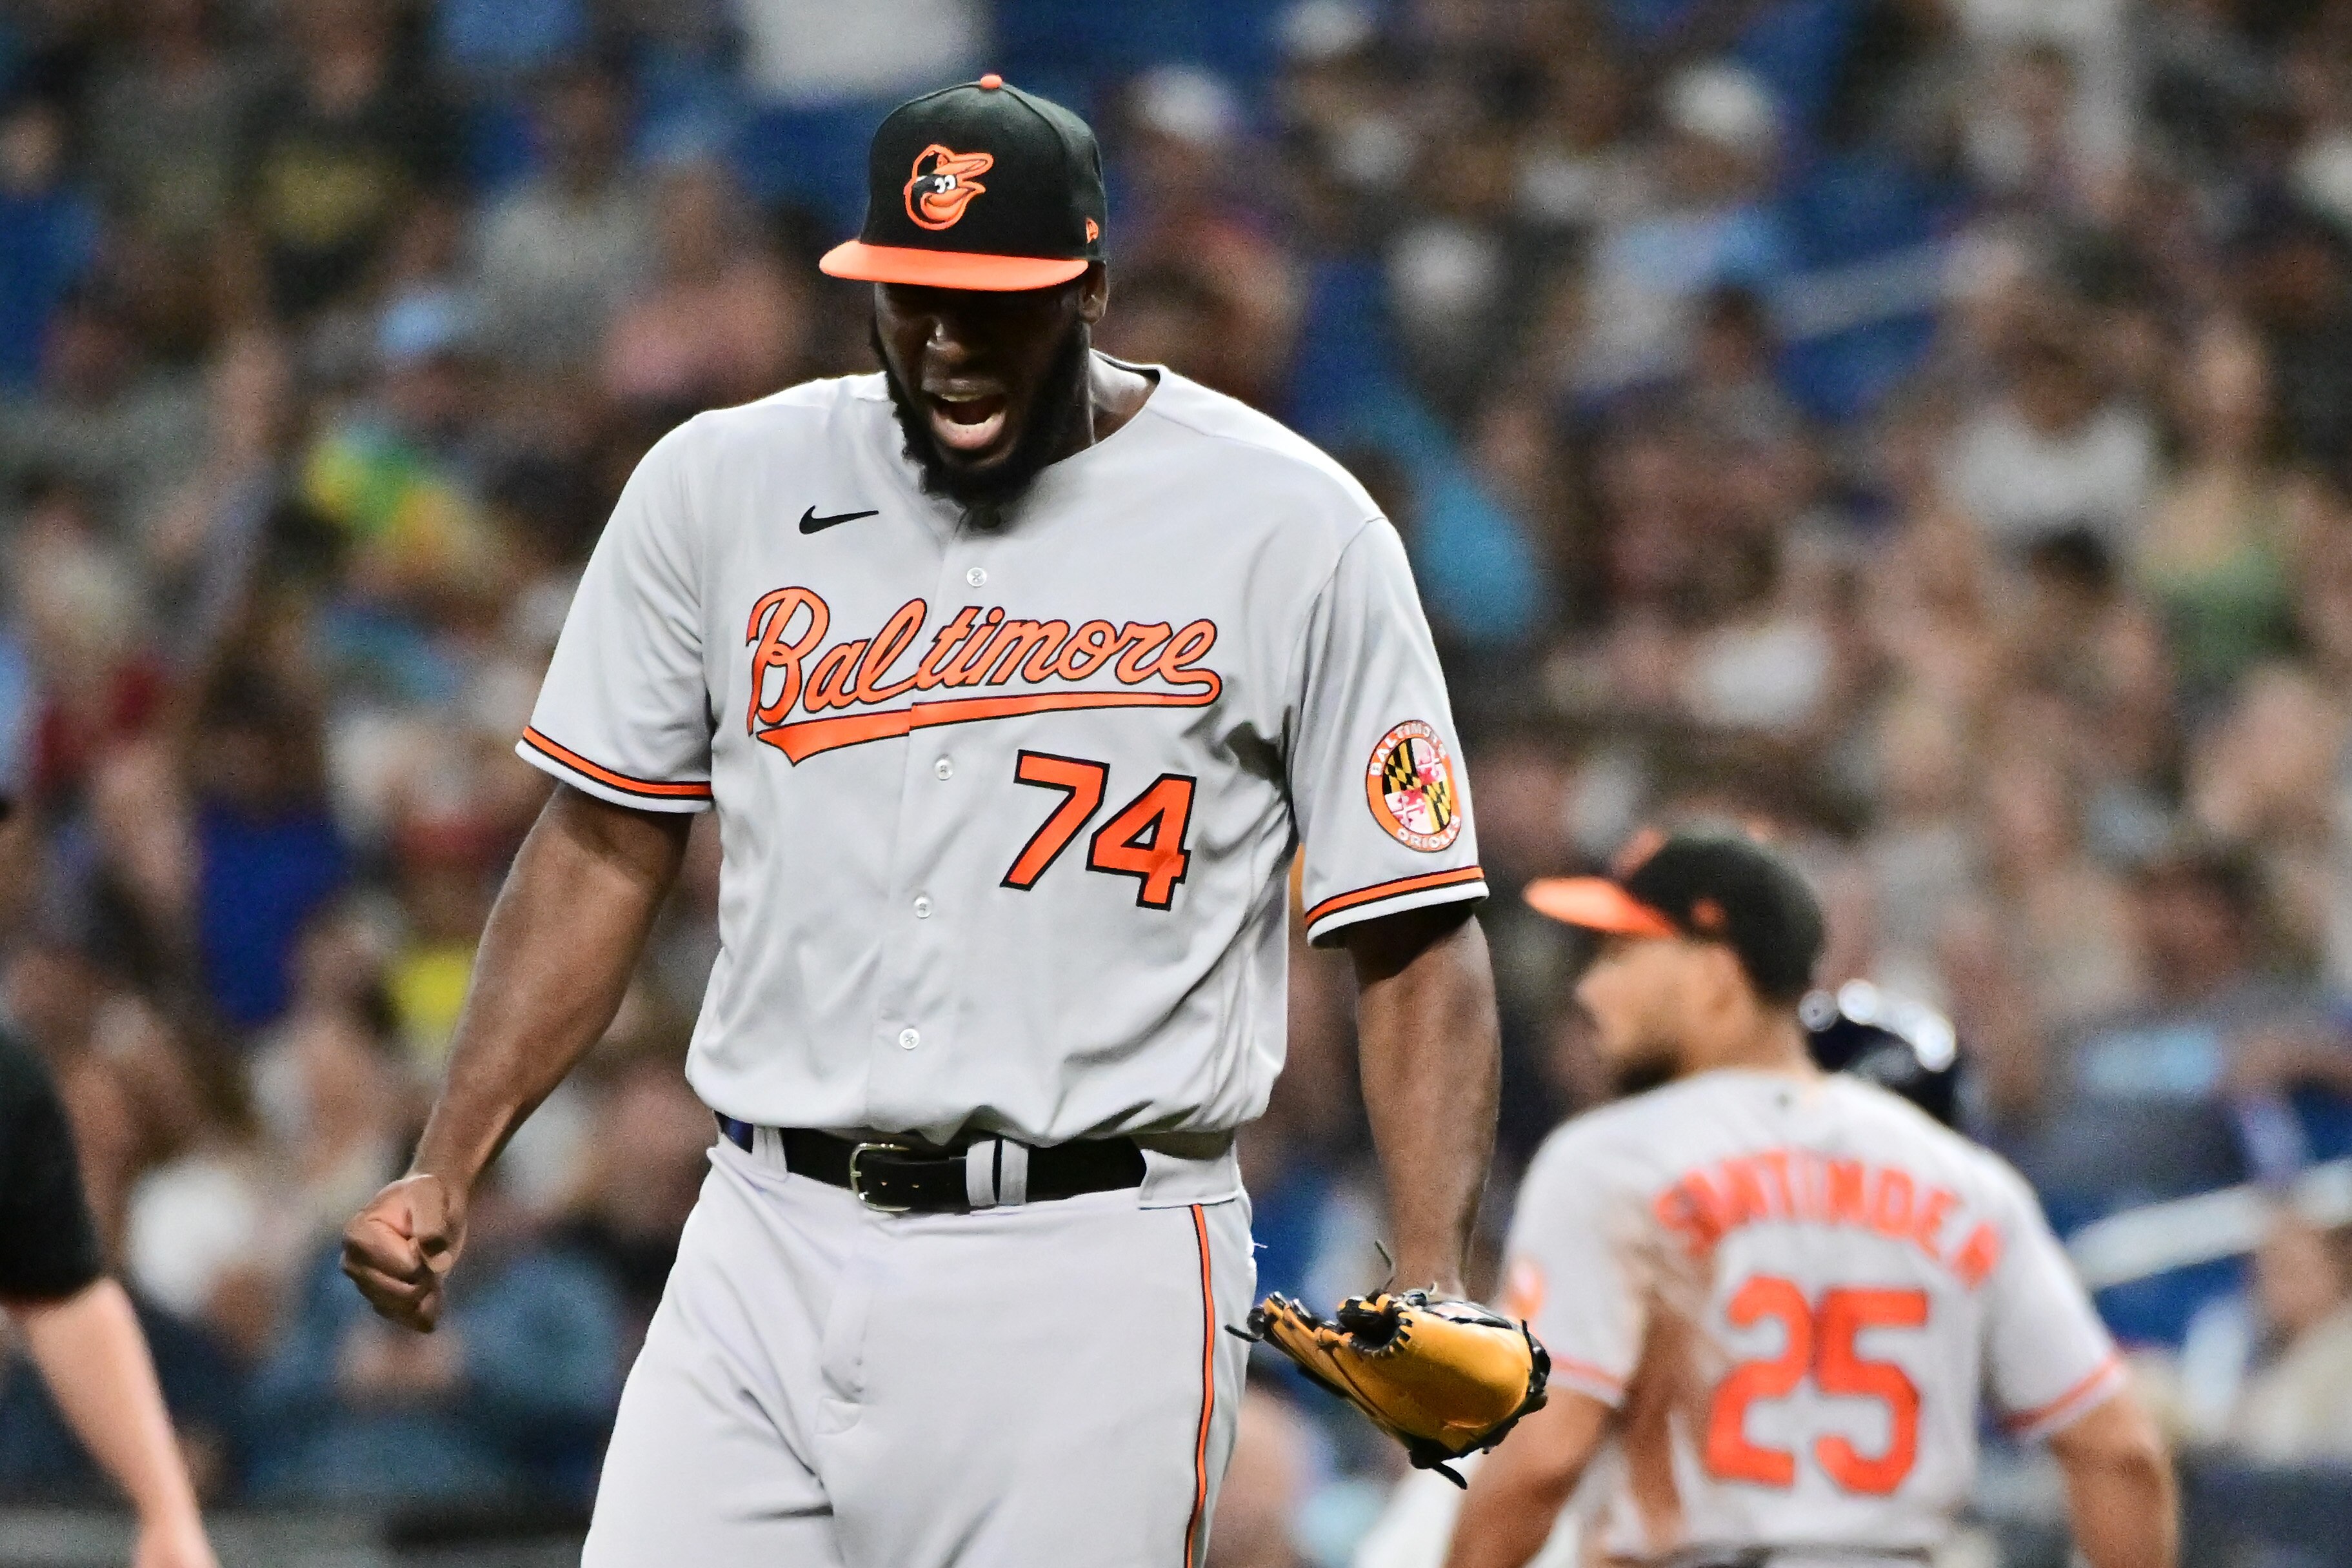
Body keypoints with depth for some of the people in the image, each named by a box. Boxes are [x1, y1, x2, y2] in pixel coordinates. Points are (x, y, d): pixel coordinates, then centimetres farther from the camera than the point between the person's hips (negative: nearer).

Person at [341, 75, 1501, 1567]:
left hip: (1090, 1283, -3)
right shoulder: (722, 487, 8)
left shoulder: (1292, 531, -2)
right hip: (766, 1256, 3)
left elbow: (1417, 939, -2)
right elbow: (607, 851, 15)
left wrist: (1433, 1286, -15)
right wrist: (446, 1174, 4)